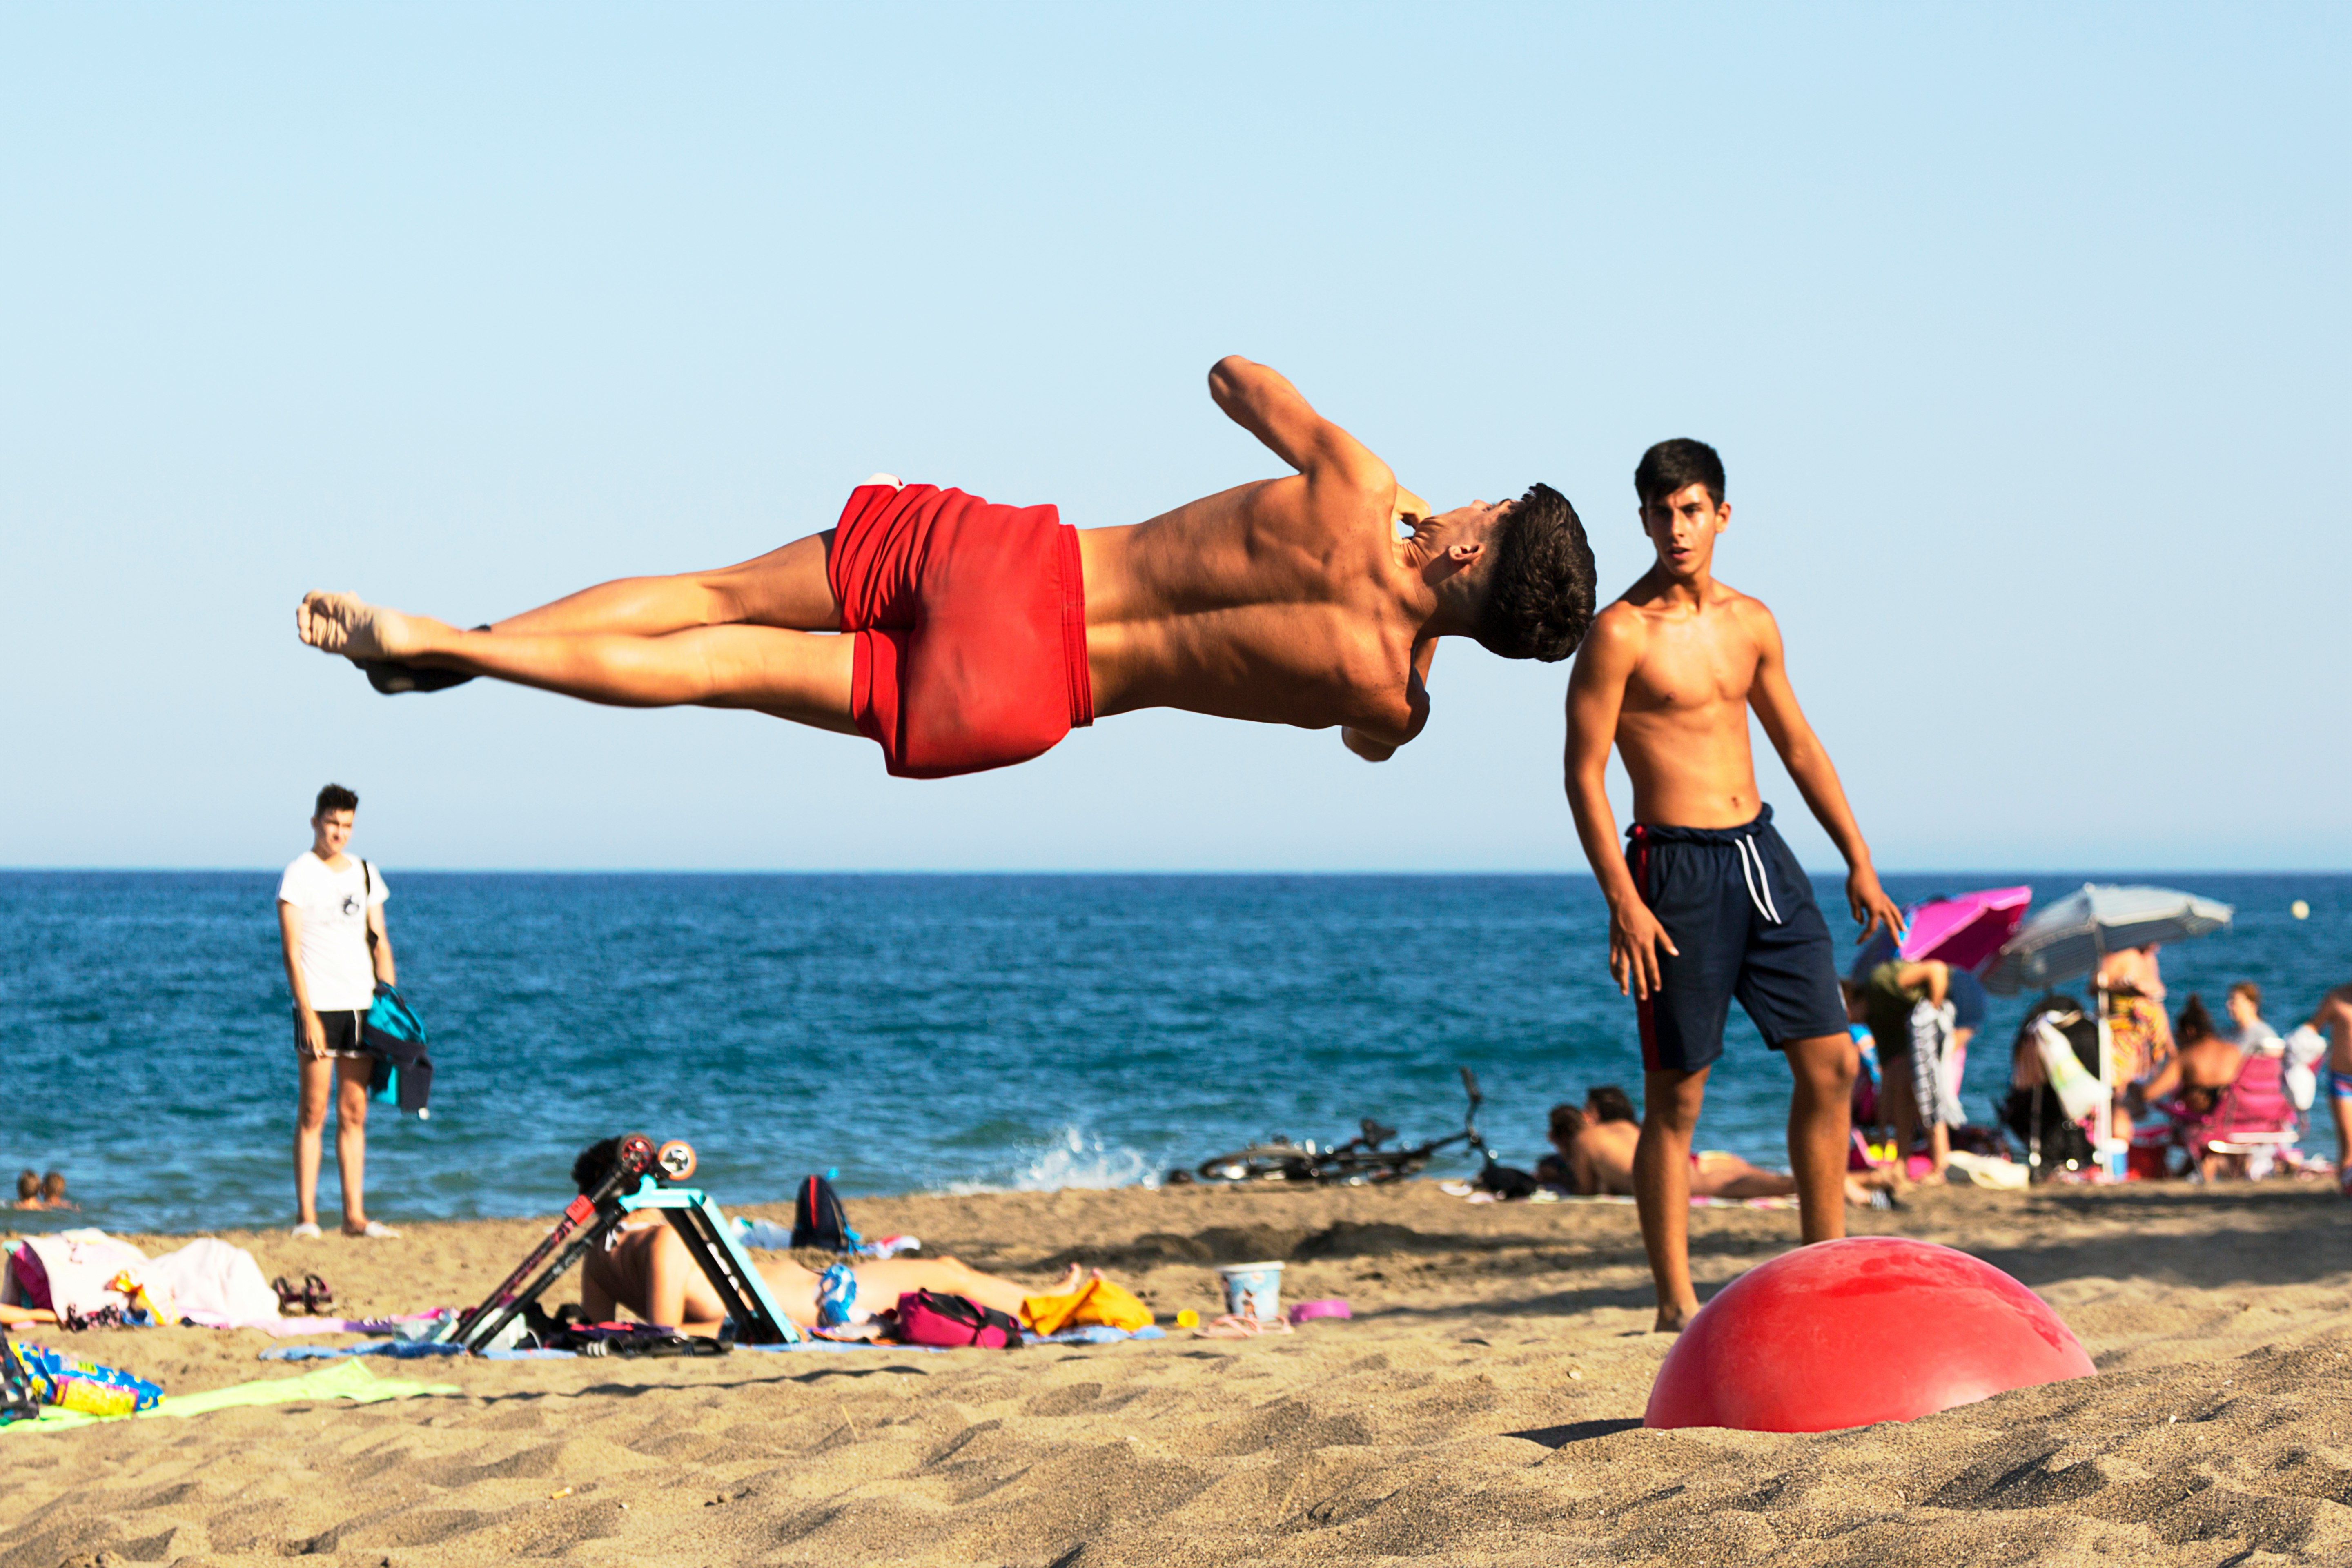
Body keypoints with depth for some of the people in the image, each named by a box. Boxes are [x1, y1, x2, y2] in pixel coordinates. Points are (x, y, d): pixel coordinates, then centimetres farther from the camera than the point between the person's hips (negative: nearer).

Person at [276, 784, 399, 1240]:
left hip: (361, 1004, 5)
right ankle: (305, 1215, -3)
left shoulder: (365, 873, 14)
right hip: (318, 1004, -5)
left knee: (354, 1113, 6)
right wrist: (308, 1015, -15)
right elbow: (291, 951, -7)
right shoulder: (299, 874, -2)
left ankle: (354, 1215, 8)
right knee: (313, 1112, -5)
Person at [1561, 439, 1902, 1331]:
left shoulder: (1751, 622, 11)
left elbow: (1797, 744, 21)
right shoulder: (1621, 633, -9)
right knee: (1676, 1097, -2)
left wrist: (1859, 862, 18)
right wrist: (1622, 902, -18)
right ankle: (1676, 1303, 4)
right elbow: (1584, 772, -11)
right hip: (1677, 865, -6)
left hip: (1762, 854, 7)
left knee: (1831, 1062, 4)